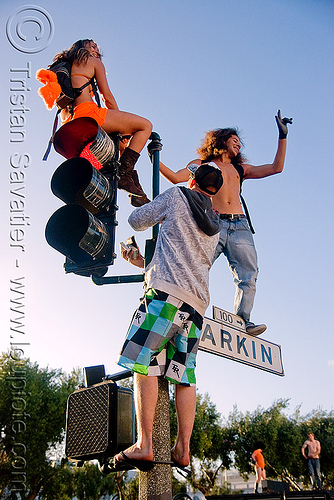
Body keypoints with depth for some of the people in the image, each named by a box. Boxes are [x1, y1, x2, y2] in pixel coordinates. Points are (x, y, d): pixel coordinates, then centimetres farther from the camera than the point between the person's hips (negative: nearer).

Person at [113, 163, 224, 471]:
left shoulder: (177, 195, 10)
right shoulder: (215, 227, 27)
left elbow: (137, 220, 15)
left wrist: (159, 214, 36)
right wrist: (143, 262, 43)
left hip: (167, 291, -6)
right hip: (197, 301, 7)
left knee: (144, 363, -9)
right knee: (184, 374, 4)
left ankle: (144, 445, -16)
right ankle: (183, 449, 0)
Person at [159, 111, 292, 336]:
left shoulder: (240, 169, 30)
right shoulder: (201, 164, 19)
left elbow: (276, 167, 27)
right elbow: (175, 177, 4)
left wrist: (283, 136, 25)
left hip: (240, 227, 4)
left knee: (248, 274, -12)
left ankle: (242, 320, -14)